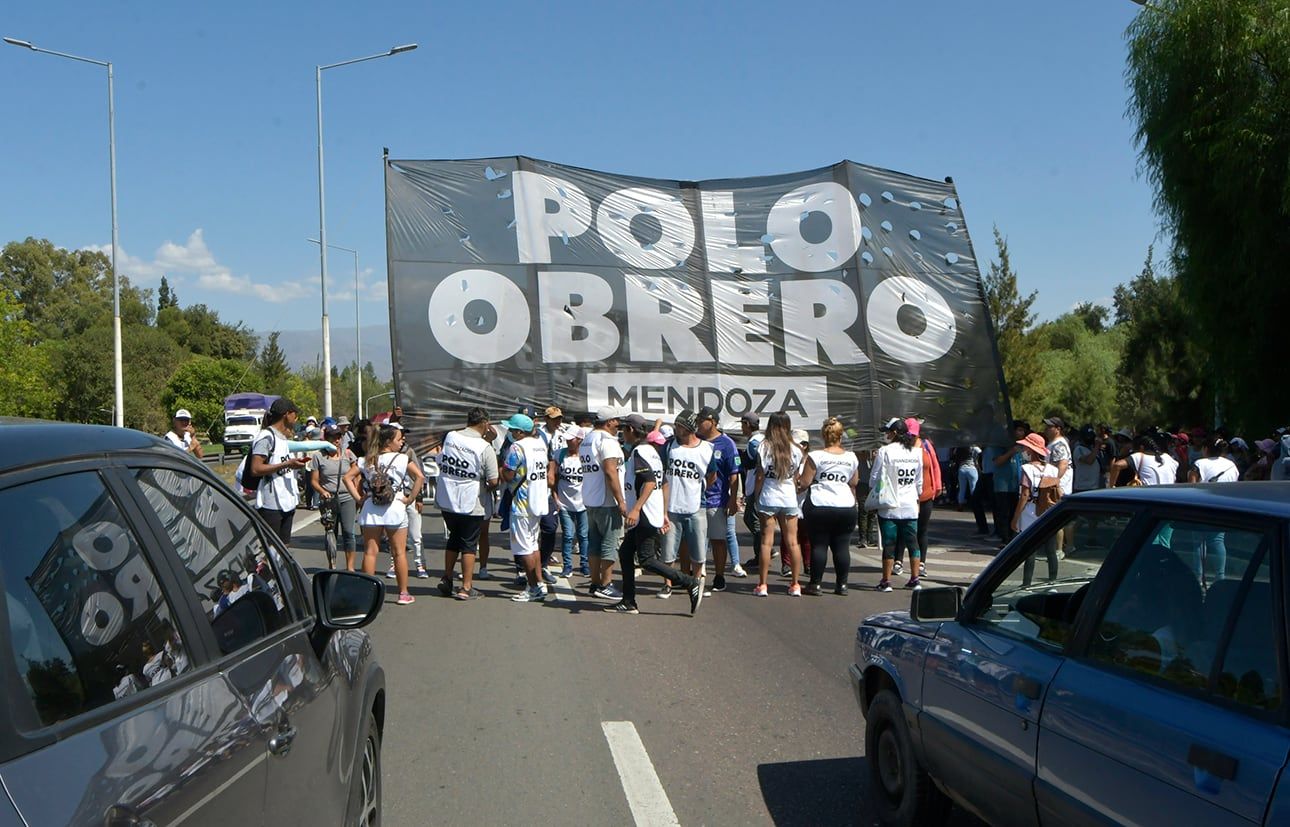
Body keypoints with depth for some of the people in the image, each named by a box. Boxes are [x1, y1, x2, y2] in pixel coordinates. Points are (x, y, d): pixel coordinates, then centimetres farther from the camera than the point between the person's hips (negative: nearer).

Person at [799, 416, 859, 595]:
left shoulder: (816, 456, -6)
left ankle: (815, 584, 4)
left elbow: (805, 482, -6)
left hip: (820, 506, -3)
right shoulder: (851, 457, 6)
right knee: (842, 546, 6)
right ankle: (842, 584, 9)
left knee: (818, 545, 2)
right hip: (846, 506, 3)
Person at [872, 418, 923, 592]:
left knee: (889, 544, 1)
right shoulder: (916, 452, 3)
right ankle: (915, 579, 13)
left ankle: (886, 581, 5)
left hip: (889, 506, -4)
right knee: (913, 542, 10)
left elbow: (875, 479, -10)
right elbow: (919, 481, 12)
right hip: (910, 506, 4)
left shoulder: (885, 451, -12)